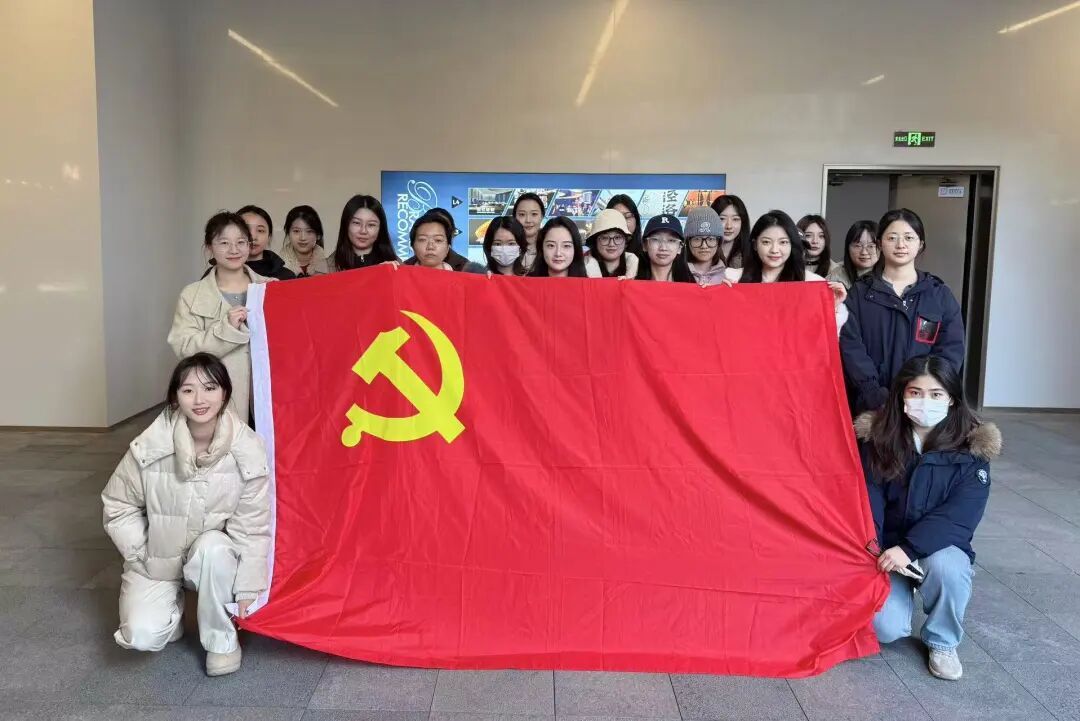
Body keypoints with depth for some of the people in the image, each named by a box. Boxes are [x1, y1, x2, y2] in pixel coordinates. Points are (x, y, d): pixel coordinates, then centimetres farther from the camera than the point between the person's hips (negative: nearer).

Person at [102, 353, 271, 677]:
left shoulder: (247, 450, -20)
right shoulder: (149, 447, -18)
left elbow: (253, 526, -14)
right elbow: (117, 506, -2)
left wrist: (248, 588, -14)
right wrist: (145, 555, -8)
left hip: (215, 553, 0)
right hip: (157, 557, 1)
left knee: (213, 548, -35)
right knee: (143, 636, -20)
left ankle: (222, 640, -10)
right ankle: (172, 607, 17)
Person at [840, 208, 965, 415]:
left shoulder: (940, 294, 8)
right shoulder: (860, 292, 5)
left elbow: (951, 351, 1)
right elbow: (850, 346, -4)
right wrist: (877, 396, -15)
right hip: (869, 405, 0)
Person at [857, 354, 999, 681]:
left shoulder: (972, 447, -9)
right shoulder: (877, 436, -6)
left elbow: (961, 515, -18)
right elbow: (868, 498, -7)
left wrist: (910, 548, -30)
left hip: (940, 547, 0)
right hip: (886, 548, 0)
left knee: (946, 566, -36)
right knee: (886, 629, -21)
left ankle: (942, 642, -4)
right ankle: (900, 592, 18)